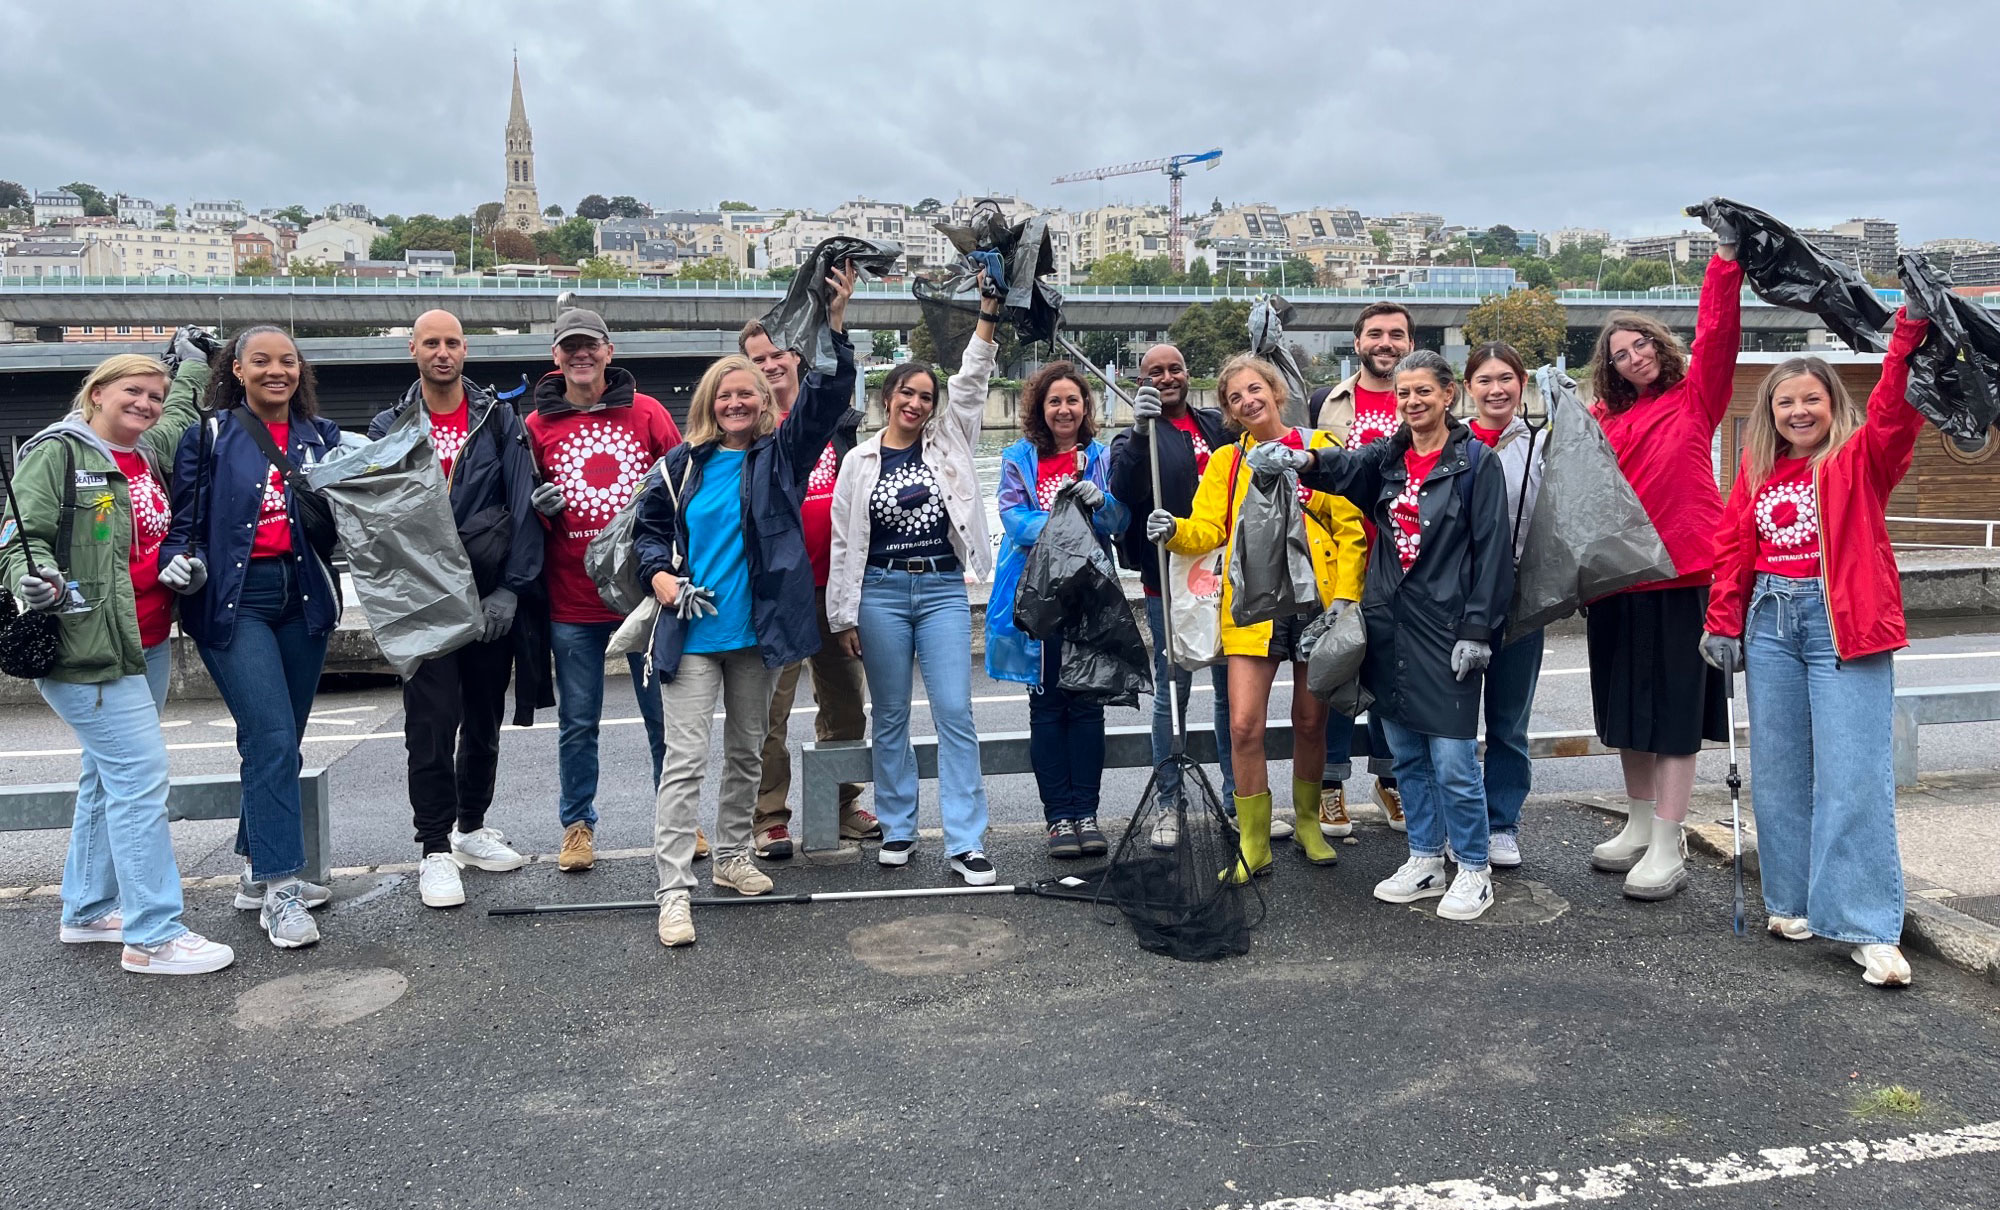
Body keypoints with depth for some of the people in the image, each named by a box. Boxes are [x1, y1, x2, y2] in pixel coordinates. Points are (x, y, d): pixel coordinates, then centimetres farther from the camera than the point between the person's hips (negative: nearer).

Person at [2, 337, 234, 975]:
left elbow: (177, 413, 37)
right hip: (89, 648, -9)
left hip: (147, 645, 9)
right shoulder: (57, 451, -9)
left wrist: (192, 365, 45)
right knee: (140, 774, -13)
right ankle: (153, 935, -9)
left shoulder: (150, 452, 13)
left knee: (109, 777, 16)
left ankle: (89, 910, 29)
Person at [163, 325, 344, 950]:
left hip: (303, 597, 4)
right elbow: (185, 516, 4)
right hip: (234, 600, -4)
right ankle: (279, 892, -7)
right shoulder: (209, 435, 3)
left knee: (282, 741, 11)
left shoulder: (321, 435, 11)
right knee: (272, 738, -13)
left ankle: (260, 870, 25)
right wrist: (180, 559, -13)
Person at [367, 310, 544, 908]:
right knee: (431, 724, -4)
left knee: (484, 718, 12)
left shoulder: (499, 420, 3)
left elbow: (523, 505, -2)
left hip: (492, 595, 2)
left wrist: (510, 587, -9)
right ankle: (436, 849, 6)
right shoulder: (389, 427, 4)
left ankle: (472, 827, 28)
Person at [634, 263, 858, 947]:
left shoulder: (782, 454, 3)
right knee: (685, 758, -6)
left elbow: (827, 400, -10)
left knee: (746, 750, 15)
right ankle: (674, 892, -5)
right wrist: (659, 573, -5)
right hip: (693, 631, -1)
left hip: (758, 629, 2)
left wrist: (834, 328, -23)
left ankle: (732, 856, 32)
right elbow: (648, 526, 15)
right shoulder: (684, 465, 4)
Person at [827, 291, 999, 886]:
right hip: (881, 590, 0)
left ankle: (966, 843, -2)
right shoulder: (860, 460, 4)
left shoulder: (947, 442, 8)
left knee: (955, 714, -5)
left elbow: (972, 379, -2)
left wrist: (989, 311, -13)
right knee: (890, 717, 8)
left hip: (943, 589, 0)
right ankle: (898, 830, 22)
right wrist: (843, 614, 1)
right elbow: (843, 541, 4)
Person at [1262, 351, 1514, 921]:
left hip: (1445, 629, -6)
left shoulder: (1476, 462, -4)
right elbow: (1344, 467, -9)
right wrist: (1302, 460, -32)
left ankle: (1474, 871, 12)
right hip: (1388, 625, 6)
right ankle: (1425, 862, 26)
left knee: (1452, 760, -4)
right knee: (1406, 753, 13)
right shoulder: (1388, 458, 11)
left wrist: (1477, 629, -12)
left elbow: (1491, 551, -7)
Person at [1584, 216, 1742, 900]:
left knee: (1674, 713, -2)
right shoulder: (1605, 419, 11)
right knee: (1627, 710, 13)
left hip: (1682, 575, -4)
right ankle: (1640, 826, 27)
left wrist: (1726, 252, -16)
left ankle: (1668, 849, 3)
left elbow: (1718, 332, -9)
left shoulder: (1694, 397, 3)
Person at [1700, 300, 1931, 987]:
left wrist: (1911, 327, -27)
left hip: (1842, 623, -4)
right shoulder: (1757, 472, 12)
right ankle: (1793, 904, 20)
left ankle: (1870, 929, -3)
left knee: (1853, 776, -7)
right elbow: (1733, 548, 11)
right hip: (1770, 622, 5)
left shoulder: (1861, 458, 1)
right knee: (1779, 772, 9)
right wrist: (1724, 624, 7)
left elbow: (1895, 408, -18)